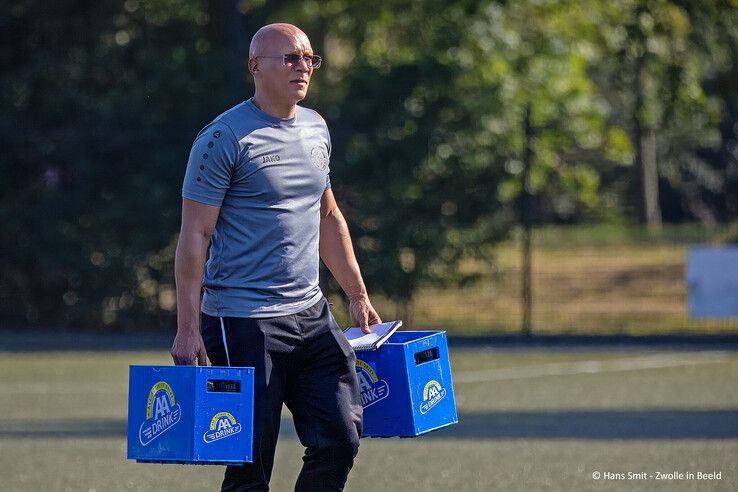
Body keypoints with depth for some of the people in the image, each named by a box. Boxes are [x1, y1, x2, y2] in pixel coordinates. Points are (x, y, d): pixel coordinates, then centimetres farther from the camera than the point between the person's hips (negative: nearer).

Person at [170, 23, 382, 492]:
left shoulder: (315, 129, 13)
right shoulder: (225, 138, -9)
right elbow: (195, 235, -11)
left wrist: (358, 295, 23)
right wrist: (188, 328, -17)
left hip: (312, 315, 7)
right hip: (244, 324, -7)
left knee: (340, 439, -1)